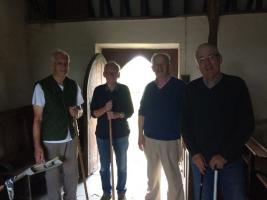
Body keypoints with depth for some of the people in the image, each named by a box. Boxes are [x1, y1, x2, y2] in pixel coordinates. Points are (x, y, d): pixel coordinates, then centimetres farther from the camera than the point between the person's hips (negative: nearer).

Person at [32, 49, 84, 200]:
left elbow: (80, 109, 15)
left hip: (71, 139, 4)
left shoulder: (74, 86, 3)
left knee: (72, 176, 15)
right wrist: (37, 146, -13)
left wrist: (77, 113, -10)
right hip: (51, 141, -4)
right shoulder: (41, 86, -10)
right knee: (53, 178, 8)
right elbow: (37, 118, -9)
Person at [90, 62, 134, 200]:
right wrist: (105, 109, -22)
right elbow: (93, 113, -3)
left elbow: (130, 111, -4)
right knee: (104, 166, 10)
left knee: (122, 165, 11)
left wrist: (116, 115, -21)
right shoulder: (98, 90, -1)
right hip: (103, 133, 1)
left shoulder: (124, 89, -3)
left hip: (121, 133, 0)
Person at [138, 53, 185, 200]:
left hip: (170, 139, -4)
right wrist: (140, 134, 5)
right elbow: (142, 112, 10)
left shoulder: (179, 86, -6)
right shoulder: (149, 87, 7)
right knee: (152, 174, 19)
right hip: (150, 138, 5)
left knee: (173, 176, 2)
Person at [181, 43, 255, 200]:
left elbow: (246, 125, -7)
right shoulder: (192, 89, 1)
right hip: (200, 160, 2)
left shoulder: (237, 85, -5)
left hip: (230, 161, -1)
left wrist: (225, 155, -12)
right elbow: (185, 124, 5)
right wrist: (194, 153, -5)